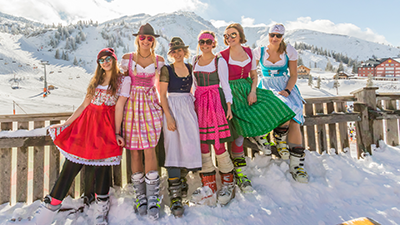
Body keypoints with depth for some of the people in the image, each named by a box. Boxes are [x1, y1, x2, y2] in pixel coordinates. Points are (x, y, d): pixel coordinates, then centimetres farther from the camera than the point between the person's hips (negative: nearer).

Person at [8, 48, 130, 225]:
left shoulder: (123, 80, 3)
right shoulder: (96, 80, 19)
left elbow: (119, 108, -4)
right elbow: (84, 105, 17)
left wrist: (117, 133, -8)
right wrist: (66, 124, 13)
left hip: (106, 126, -4)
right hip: (86, 123, 4)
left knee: (102, 166, -2)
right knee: (71, 165, 1)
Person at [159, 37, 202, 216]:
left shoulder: (190, 67, 11)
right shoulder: (166, 69, -2)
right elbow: (162, 95, -7)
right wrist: (168, 117, -16)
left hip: (189, 109, 5)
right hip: (173, 109, -5)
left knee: (190, 145, 5)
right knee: (174, 147, -9)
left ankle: (181, 180, 30)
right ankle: (175, 196, -4)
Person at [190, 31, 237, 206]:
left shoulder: (220, 61, 3)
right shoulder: (194, 60, 15)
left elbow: (225, 84, 2)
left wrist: (229, 105, -7)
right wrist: (193, 102, 13)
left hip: (216, 102, -4)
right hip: (199, 103, 5)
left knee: (218, 144, -3)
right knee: (202, 145, 3)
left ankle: (228, 184, 16)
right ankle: (209, 187, 15)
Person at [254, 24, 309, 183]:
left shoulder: (289, 51, 4)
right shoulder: (259, 51, 3)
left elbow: (293, 75, 4)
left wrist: (287, 90, -13)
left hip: (286, 88, 2)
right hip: (267, 88, -1)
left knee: (294, 121, -22)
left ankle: (297, 165, -13)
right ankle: (280, 139, -3)